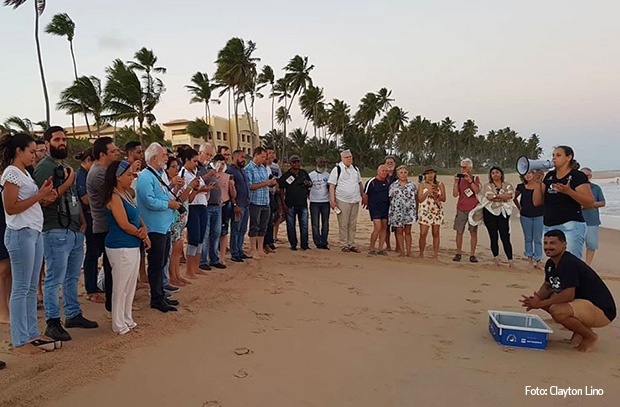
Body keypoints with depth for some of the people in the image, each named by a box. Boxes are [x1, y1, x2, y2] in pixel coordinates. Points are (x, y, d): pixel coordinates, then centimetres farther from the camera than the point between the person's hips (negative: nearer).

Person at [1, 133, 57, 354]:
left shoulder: (24, 172, 17)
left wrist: (44, 198, 1)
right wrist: (39, 195, -16)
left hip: (34, 232, 9)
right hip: (21, 234, -9)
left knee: (31, 288, 12)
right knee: (21, 288, -3)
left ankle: (32, 334, 20)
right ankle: (20, 341, 5)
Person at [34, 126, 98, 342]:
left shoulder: (67, 167, 17)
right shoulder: (43, 167, -9)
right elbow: (45, 199, -19)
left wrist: (83, 221, 12)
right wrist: (67, 183, -16)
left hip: (75, 230, 8)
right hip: (56, 232, -8)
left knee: (73, 277, 16)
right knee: (54, 279, -2)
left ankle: (73, 314, 27)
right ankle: (53, 323, 8)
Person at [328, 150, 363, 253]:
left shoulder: (355, 169, 13)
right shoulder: (337, 169, -4)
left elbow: (360, 183, 22)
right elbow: (332, 186, -8)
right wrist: (332, 200, -14)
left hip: (355, 201, 5)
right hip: (342, 201, -5)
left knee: (353, 224, 10)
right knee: (343, 224, -1)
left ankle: (352, 244, 17)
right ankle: (344, 245, 7)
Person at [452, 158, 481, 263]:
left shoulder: (475, 178, 4)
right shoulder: (460, 179, 7)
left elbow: (477, 191, -13)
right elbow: (455, 194, -1)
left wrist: (470, 180, -17)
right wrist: (456, 182, -10)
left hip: (473, 209, -1)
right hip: (461, 209, 2)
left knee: (473, 232, 0)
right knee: (459, 232, 1)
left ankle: (472, 254, 6)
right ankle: (458, 253, 10)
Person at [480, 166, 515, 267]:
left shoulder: (508, 185, 11)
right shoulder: (487, 185, 8)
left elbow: (509, 195, -10)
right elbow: (489, 197, -11)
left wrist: (495, 196, -10)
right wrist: (503, 197, -8)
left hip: (503, 213, 0)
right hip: (490, 213, 0)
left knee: (505, 237, -7)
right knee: (493, 237, 4)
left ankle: (510, 260, -4)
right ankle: (496, 258, 14)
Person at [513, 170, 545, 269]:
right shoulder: (521, 187, 1)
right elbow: (514, 197, 15)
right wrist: (519, 207, 10)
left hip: (538, 215, -2)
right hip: (525, 216, 2)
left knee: (538, 239, 3)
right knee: (528, 239, 10)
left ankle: (538, 260, 8)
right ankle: (530, 259, 19)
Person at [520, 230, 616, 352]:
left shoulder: (568, 263, -24)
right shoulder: (551, 263, 4)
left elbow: (568, 295, -31)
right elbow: (547, 286, 13)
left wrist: (540, 303, -24)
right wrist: (537, 298, -9)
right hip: (581, 301, 10)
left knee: (557, 311, -32)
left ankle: (590, 336, -3)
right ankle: (579, 330, 14)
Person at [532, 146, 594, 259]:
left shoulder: (577, 176, -3)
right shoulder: (549, 176, 13)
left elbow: (590, 203, -10)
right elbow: (537, 202, 11)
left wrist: (569, 191, -23)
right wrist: (538, 183, -3)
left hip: (570, 226, -6)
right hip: (549, 227, 6)